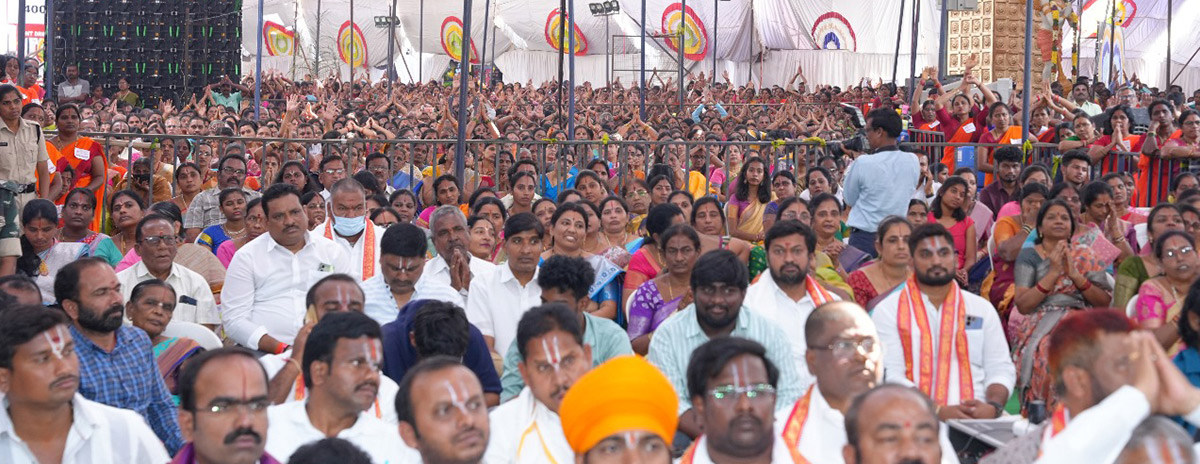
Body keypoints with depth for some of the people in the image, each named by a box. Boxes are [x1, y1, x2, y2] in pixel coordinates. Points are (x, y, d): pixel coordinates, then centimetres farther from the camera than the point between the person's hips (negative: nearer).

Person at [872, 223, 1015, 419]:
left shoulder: (982, 308, 18)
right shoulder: (888, 310, 6)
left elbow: (1001, 369, 13)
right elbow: (889, 375, -4)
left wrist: (993, 407, -9)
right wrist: (938, 412, -18)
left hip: (979, 418, 3)